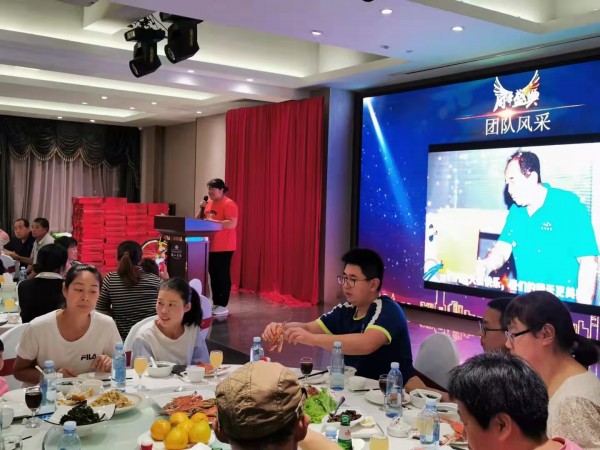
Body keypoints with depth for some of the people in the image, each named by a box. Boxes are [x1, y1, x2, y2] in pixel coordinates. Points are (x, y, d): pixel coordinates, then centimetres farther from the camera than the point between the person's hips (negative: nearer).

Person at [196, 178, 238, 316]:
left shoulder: (229, 204, -12)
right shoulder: (209, 202, 14)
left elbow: (232, 224, -22)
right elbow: (199, 220, 19)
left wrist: (213, 221, -23)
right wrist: (202, 209, 0)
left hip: (224, 247, -8)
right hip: (210, 246, 8)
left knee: (223, 276, -3)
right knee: (213, 275, 12)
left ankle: (223, 306, 3)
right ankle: (215, 303, 21)